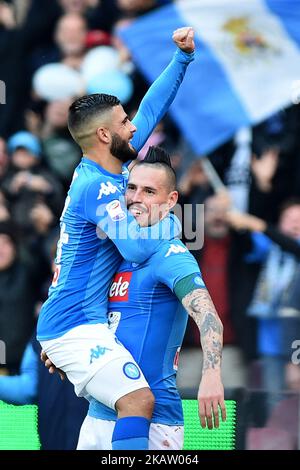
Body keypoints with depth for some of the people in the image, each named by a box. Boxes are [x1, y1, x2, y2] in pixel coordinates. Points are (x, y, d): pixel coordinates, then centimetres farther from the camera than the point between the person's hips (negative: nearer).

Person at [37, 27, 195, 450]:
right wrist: (172, 221, -9)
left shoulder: (111, 170, 11)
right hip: (75, 327, -11)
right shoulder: (97, 187, -17)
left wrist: (183, 57, 16)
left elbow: (150, 110, 19)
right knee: (138, 400, -25)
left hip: (63, 325, 11)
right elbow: (137, 247, -27)